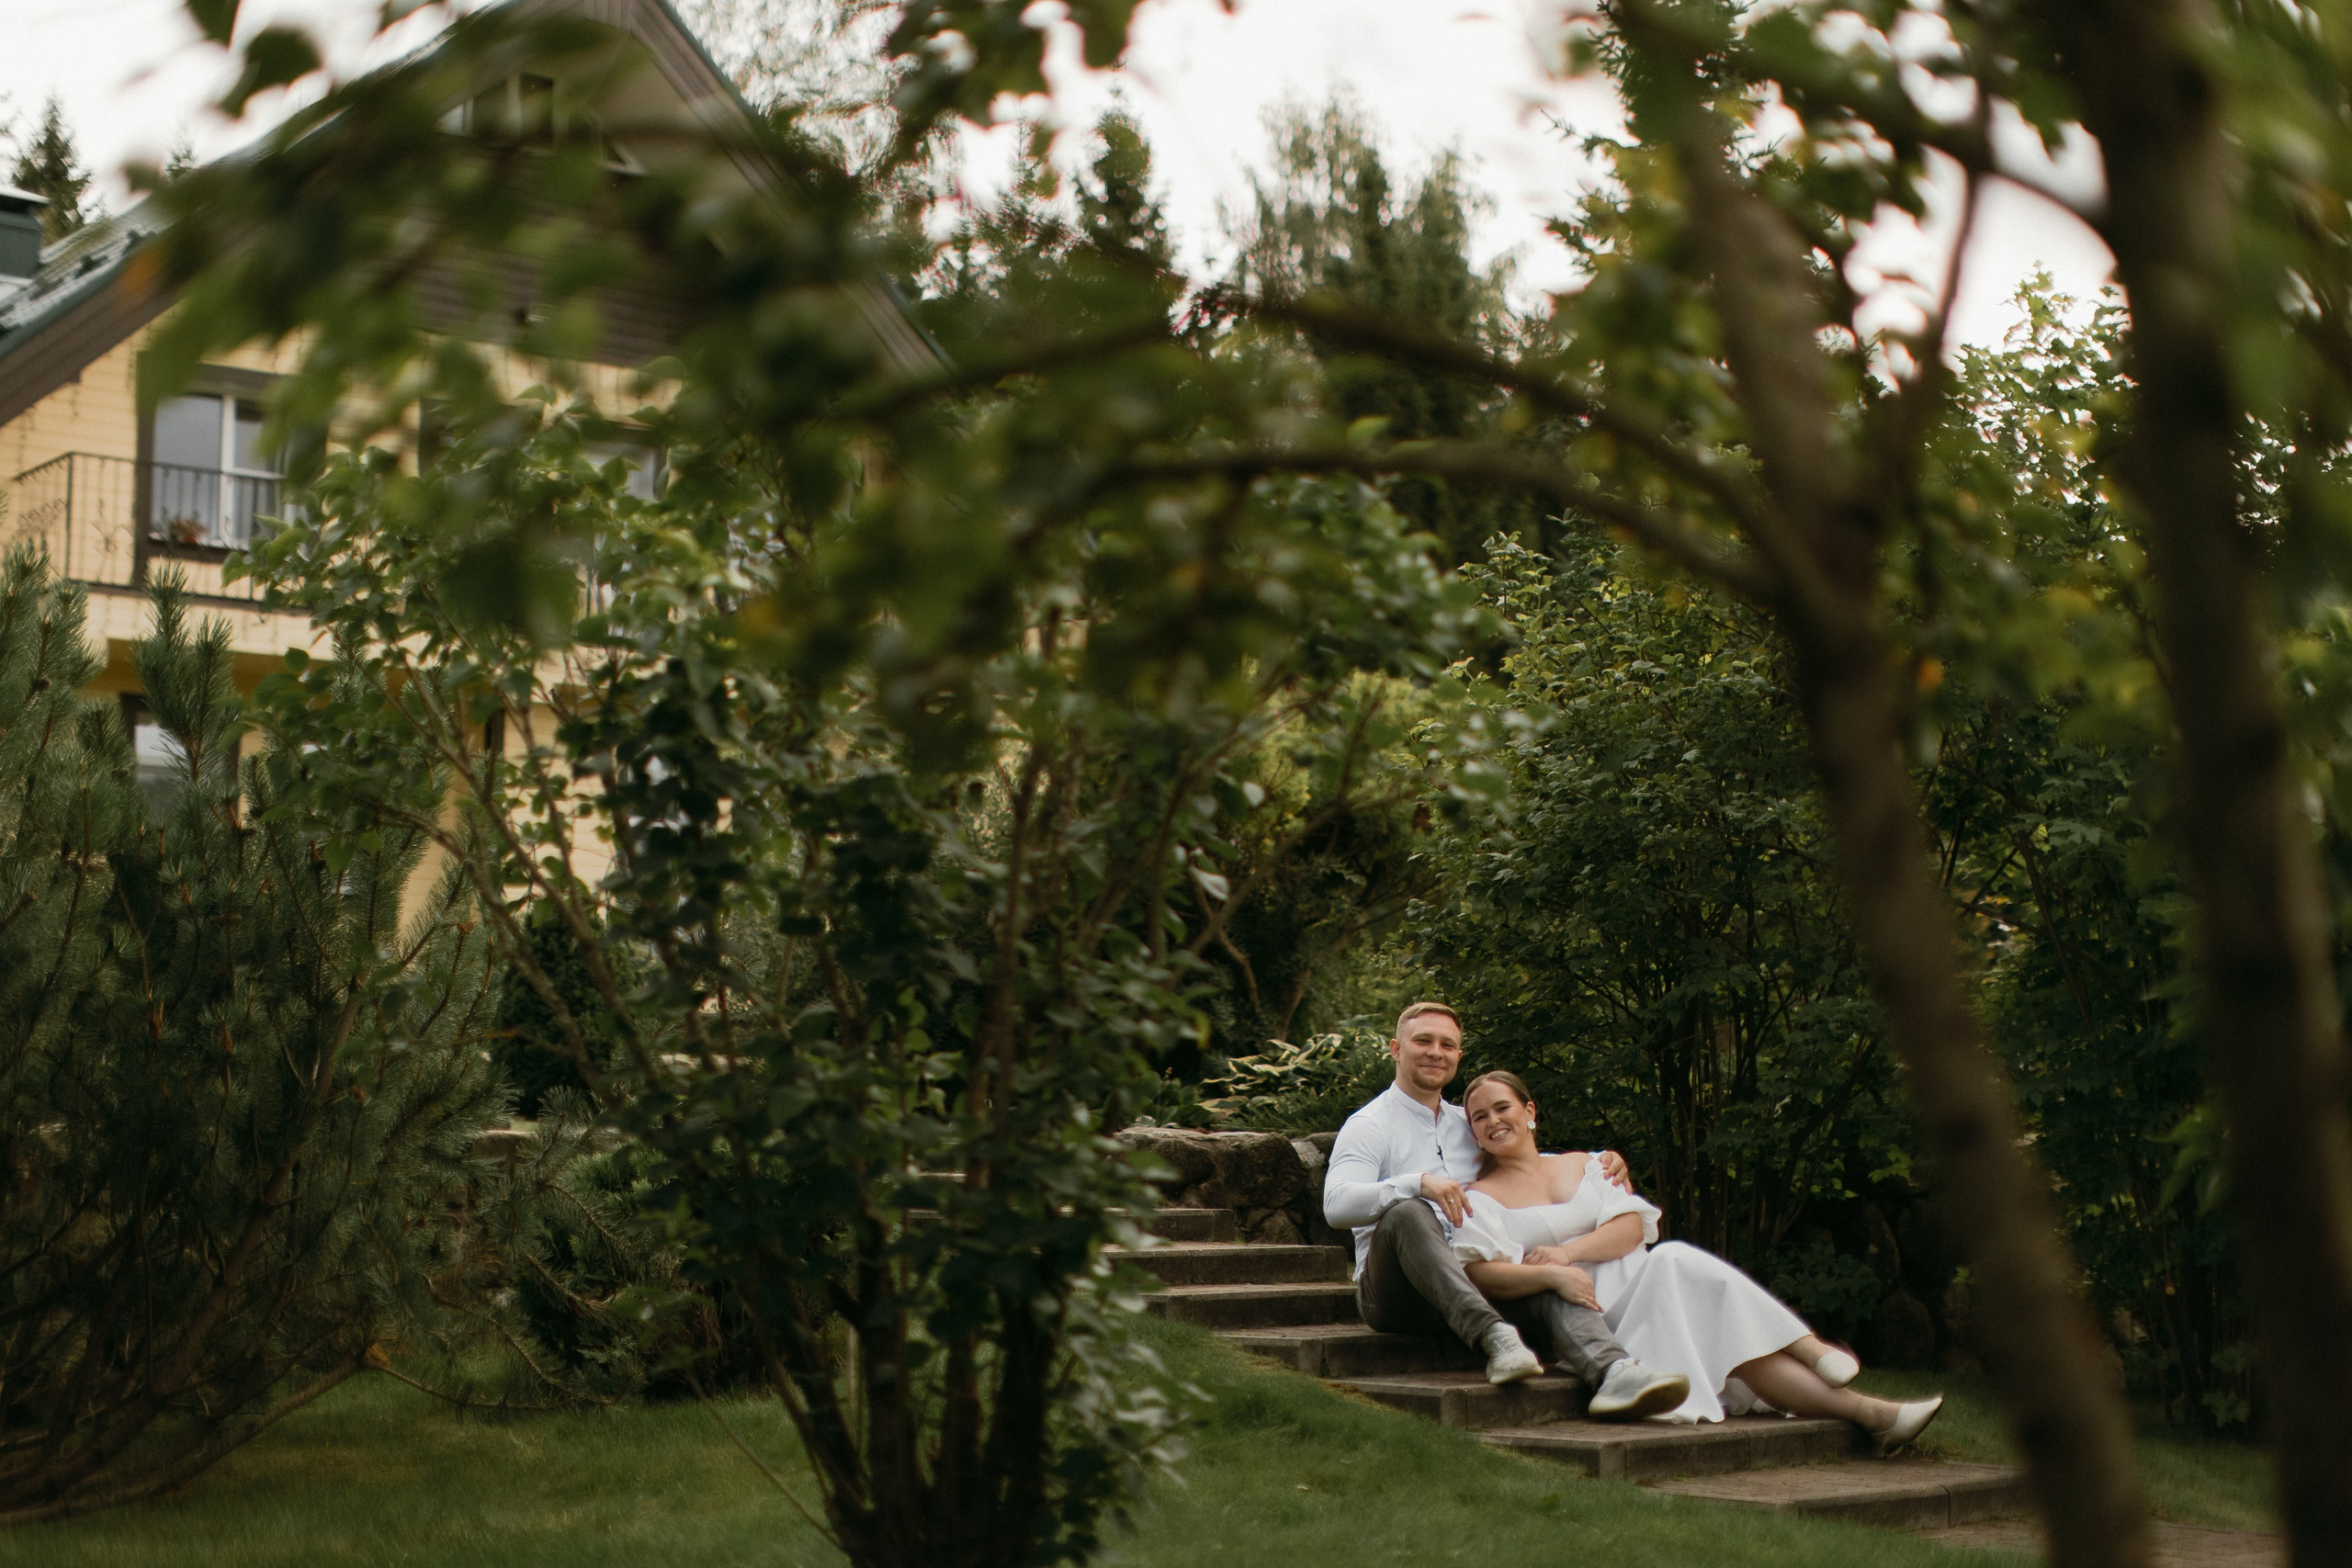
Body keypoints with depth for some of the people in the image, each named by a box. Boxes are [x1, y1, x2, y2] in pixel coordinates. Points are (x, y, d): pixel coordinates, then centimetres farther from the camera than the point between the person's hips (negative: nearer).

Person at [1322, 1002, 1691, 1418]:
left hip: (1474, 1283, 5)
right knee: (1407, 1212, -36)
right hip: (1395, 1292, -5)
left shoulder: (1467, 1126, 24)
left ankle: (1613, 1372, -54)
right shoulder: (1369, 1126, 4)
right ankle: (1494, 1337, -51)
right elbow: (1337, 1204, -14)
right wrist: (1419, 1183, -29)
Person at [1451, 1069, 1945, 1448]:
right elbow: (1479, 1274, -7)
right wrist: (1552, 1275, -24)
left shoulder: (1580, 1166, 23)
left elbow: (1632, 1225, 7)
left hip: (1641, 1290, 4)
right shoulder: (1480, 1199, 10)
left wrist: (1568, 1250, -11)